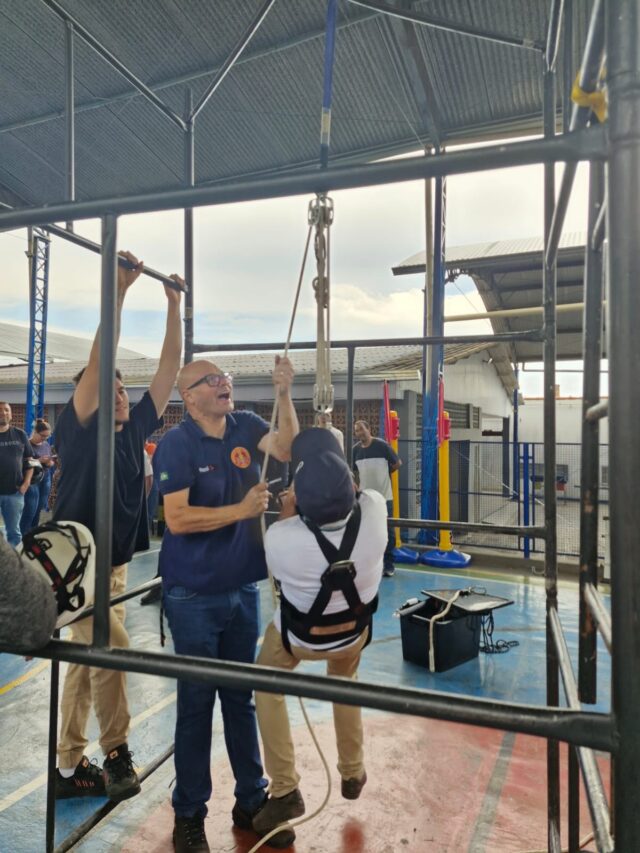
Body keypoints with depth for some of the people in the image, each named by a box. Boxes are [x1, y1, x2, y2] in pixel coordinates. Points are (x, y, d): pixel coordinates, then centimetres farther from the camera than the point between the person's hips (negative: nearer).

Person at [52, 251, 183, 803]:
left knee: (87, 660, 14)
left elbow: (171, 366, 3)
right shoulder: (77, 428, -10)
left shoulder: (135, 429, 4)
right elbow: (99, 357, -22)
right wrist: (120, 290, -23)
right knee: (110, 651, -9)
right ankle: (116, 753, 10)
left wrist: (174, 305, 1)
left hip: (115, 559, 7)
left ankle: (69, 768, 27)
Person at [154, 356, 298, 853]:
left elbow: (288, 449, -13)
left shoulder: (246, 426, 1)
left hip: (243, 586, 5)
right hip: (194, 594, -4)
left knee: (242, 697, 17)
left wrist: (284, 394, -22)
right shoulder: (175, 444, -13)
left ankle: (252, 800, 34)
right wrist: (242, 509, -22)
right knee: (196, 701, 8)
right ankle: (189, 813, 29)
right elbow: (177, 519, -21)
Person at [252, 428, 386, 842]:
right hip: (355, 631, 3)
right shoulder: (374, 510, -31)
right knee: (346, 683, 34)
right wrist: (332, 460, 3)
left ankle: (285, 791, 24)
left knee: (268, 690, 26)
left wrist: (286, 511, -2)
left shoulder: (280, 536, -35)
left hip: (299, 635, -2)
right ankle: (353, 773, 45)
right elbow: (353, 489, -5)